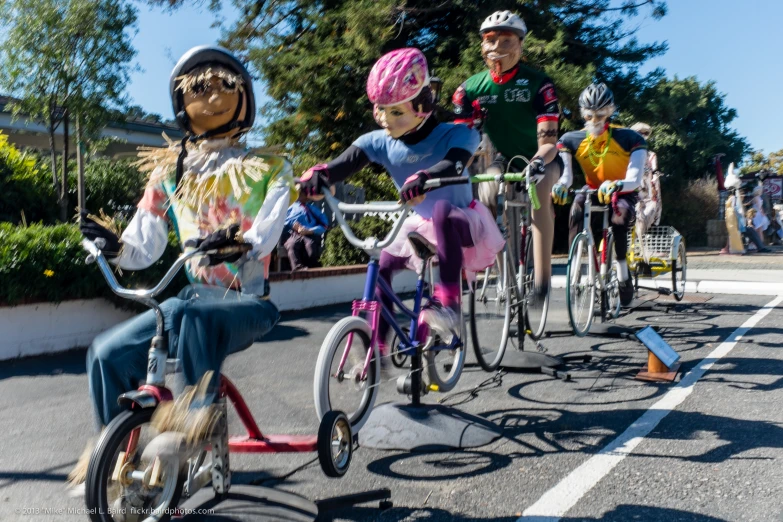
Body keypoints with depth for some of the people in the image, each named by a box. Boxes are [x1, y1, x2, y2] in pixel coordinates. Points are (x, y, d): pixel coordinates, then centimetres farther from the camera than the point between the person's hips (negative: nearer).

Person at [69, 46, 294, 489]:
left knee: (189, 316, -37)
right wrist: (114, 245, -17)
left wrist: (238, 241, -38)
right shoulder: (169, 173, 11)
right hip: (195, 297, 5)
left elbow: (265, 235, -16)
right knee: (108, 354, -15)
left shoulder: (266, 169, 1)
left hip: (247, 303, -4)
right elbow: (143, 248, 5)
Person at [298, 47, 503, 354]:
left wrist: (424, 178, -61)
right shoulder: (379, 141, -9)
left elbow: (454, 164, -40)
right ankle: (377, 347, -2)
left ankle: (449, 302, -33)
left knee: (442, 211, -37)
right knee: (382, 265, -14)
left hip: (461, 225, -5)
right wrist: (319, 174, -48)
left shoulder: (453, 134, -19)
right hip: (421, 225, 5)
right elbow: (346, 163, -25)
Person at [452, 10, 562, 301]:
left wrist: (538, 162, -51)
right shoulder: (470, 88, -13)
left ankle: (542, 277, -31)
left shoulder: (538, 84, -23)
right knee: (487, 194, -23)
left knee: (539, 193, -34)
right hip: (506, 158, 4)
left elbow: (548, 141, -29)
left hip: (541, 159, -4)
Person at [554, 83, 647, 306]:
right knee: (578, 204, -31)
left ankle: (623, 273, -25)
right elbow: (565, 173, -23)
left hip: (623, 196, -2)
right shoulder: (571, 140, -11)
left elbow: (635, 179, -29)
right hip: (594, 193, 2)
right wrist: (560, 184, -49)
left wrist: (616, 185, -52)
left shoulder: (628, 138, -17)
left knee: (619, 210, -35)